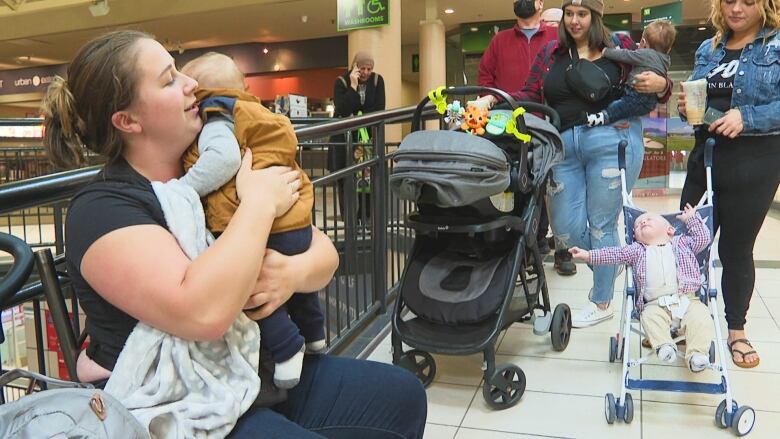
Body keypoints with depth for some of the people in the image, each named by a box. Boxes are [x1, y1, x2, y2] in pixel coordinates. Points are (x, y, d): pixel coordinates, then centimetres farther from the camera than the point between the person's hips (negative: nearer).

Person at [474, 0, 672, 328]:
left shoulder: (620, 47, 5)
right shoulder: (550, 53, 13)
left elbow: (650, 89, 10)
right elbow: (531, 98, 8)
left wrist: (660, 86, -13)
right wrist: (493, 99, -6)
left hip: (612, 142, -4)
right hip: (564, 147, 4)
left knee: (601, 225, 4)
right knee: (566, 231, 4)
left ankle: (601, 302, 22)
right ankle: (609, 270, 36)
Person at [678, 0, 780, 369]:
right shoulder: (708, 50, 12)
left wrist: (746, 117, -25)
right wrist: (688, 106, -5)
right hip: (705, 158, 4)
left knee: (736, 249, 6)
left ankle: (736, 330, 24)